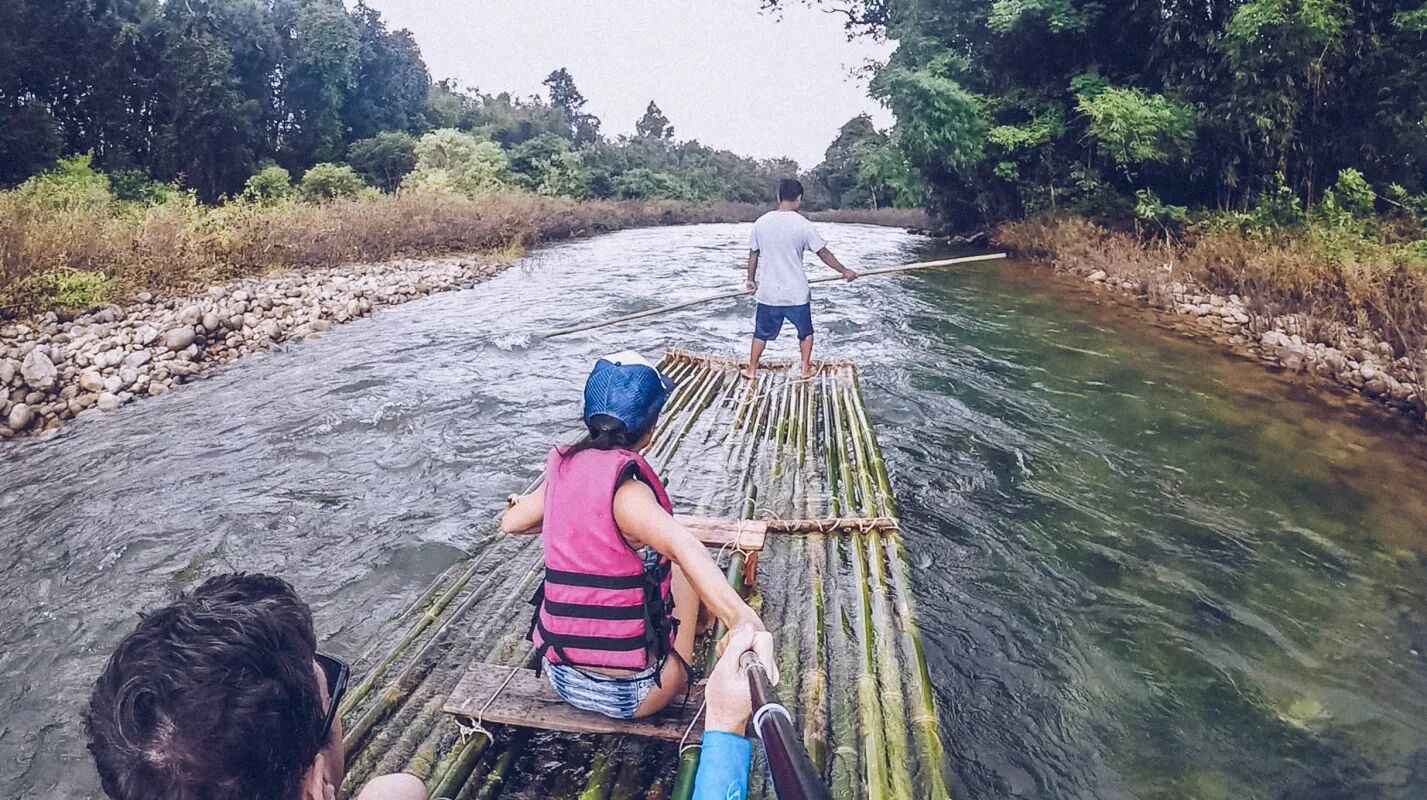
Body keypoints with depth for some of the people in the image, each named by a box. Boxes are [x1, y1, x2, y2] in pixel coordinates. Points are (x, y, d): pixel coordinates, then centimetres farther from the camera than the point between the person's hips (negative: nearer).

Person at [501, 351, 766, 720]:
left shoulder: (564, 467, -4)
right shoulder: (626, 489, -23)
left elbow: (511, 521, 15)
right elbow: (682, 545, -42)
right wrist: (744, 622, -51)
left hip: (560, 676, 6)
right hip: (627, 694, -6)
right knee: (679, 564, 16)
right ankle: (677, 677, 32)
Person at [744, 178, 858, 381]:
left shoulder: (761, 222, -4)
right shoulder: (803, 224, -12)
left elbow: (753, 254, 4)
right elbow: (824, 253, -5)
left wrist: (751, 279, 18)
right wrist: (844, 271, 7)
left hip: (768, 293, 2)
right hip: (796, 293, -2)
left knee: (761, 333, 17)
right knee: (805, 332, 20)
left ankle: (751, 369, 25)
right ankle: (806, 368, 25)